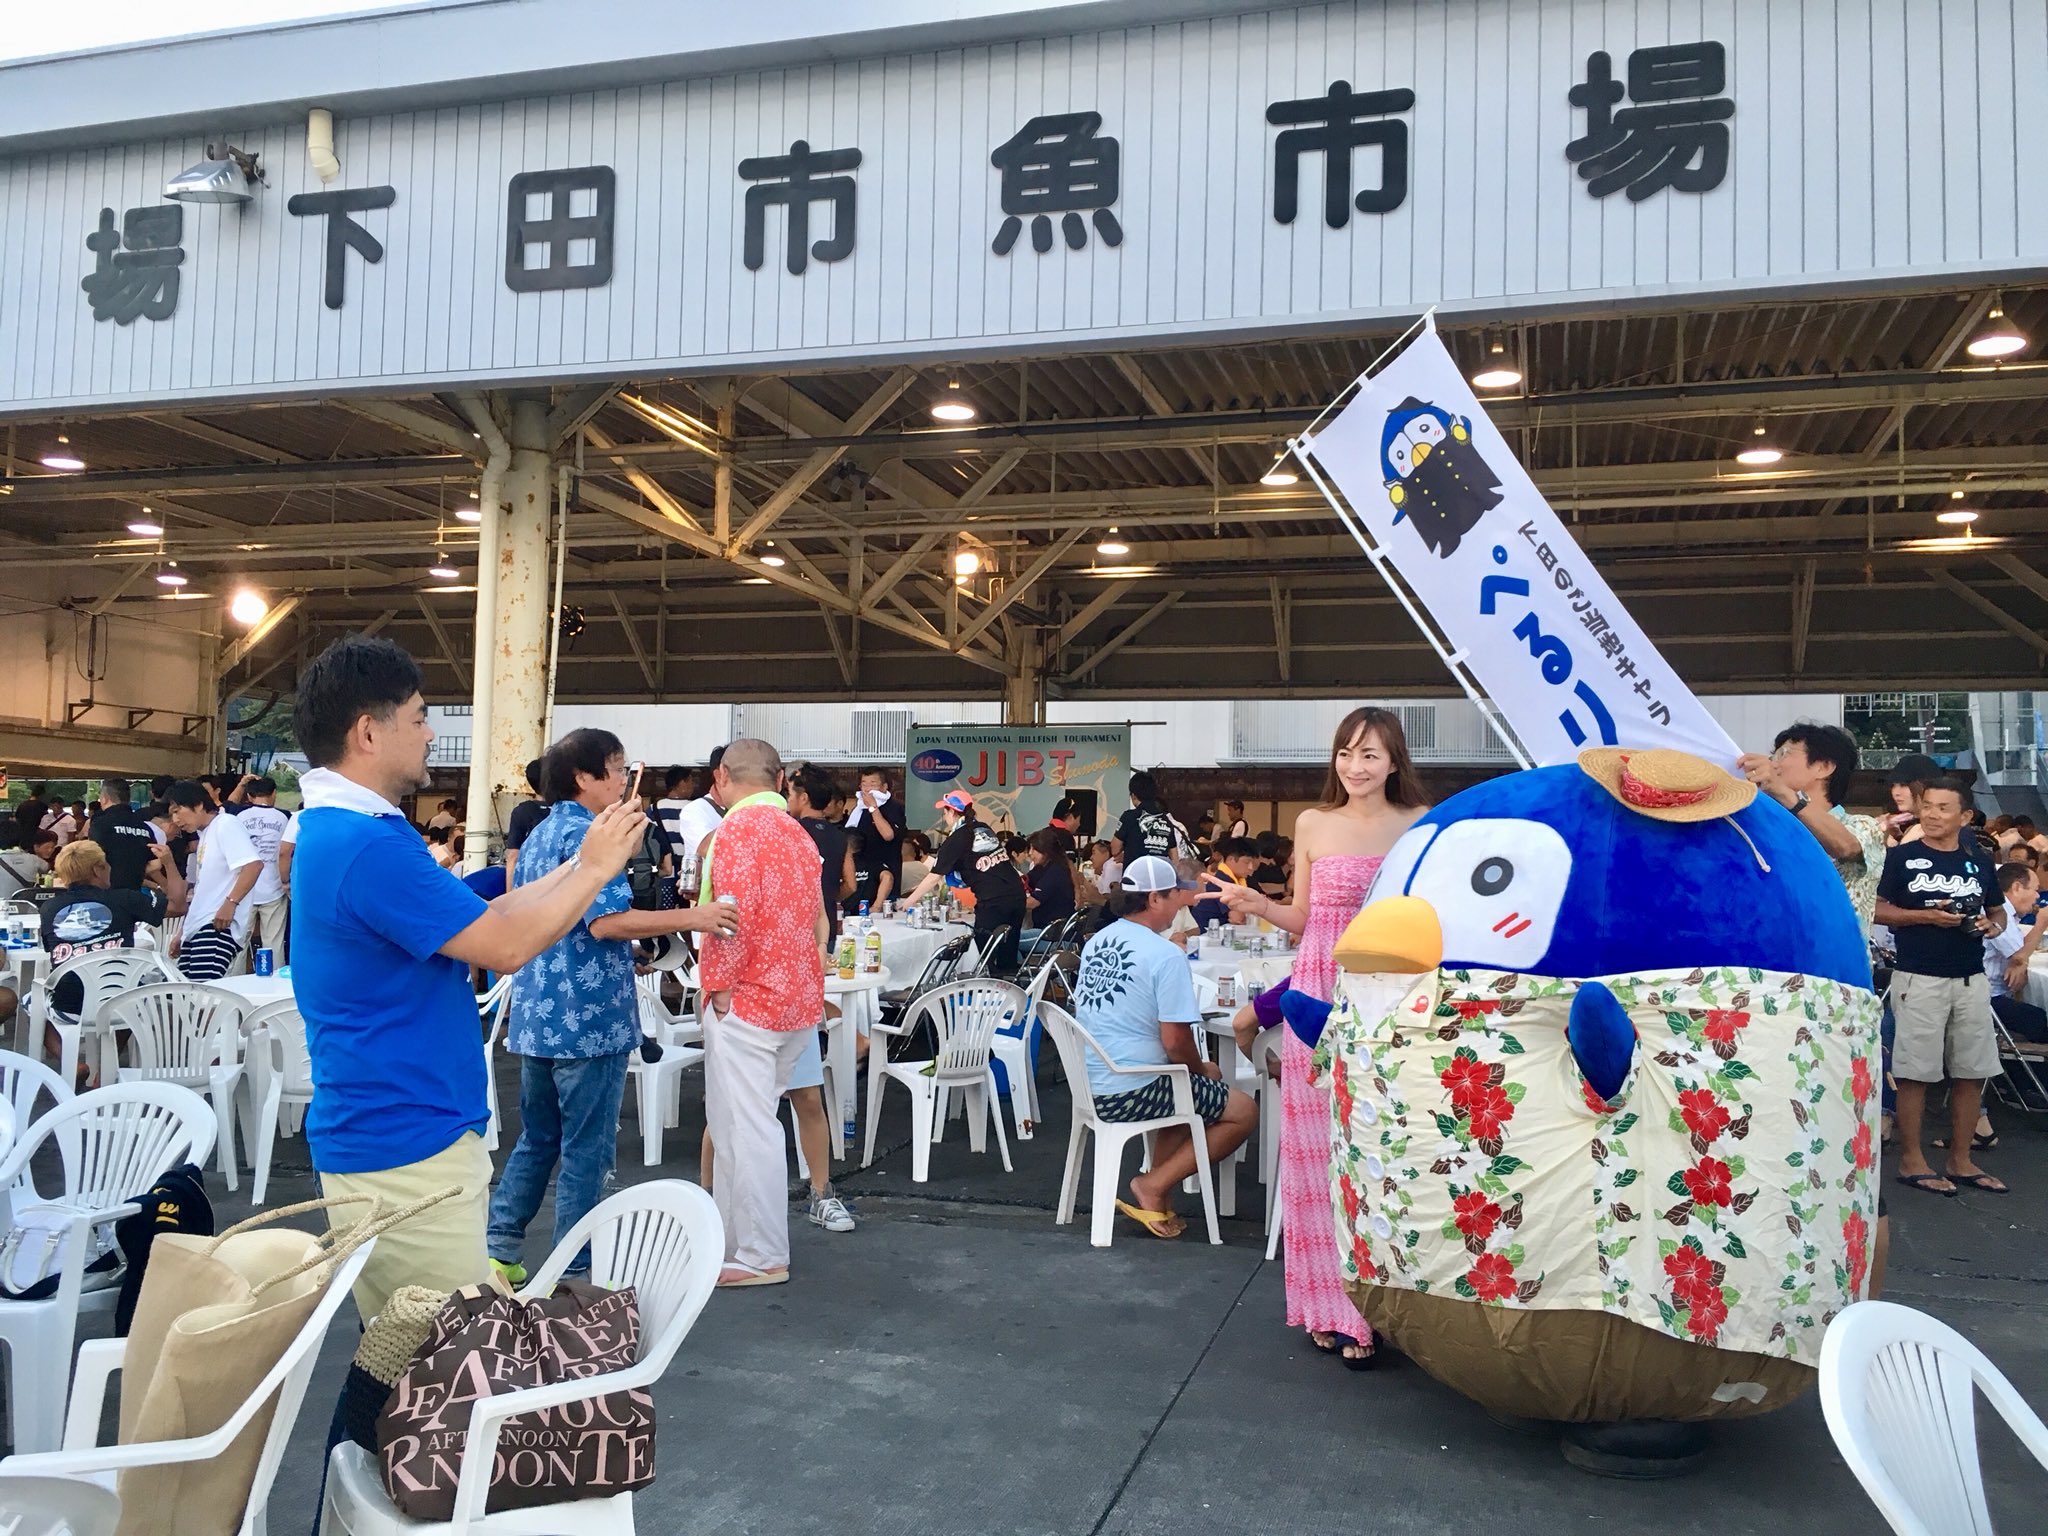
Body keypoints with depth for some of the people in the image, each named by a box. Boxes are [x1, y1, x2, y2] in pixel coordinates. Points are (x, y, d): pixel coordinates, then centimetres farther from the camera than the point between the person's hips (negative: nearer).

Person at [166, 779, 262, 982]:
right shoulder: (205, 834, 22)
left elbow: (253, 865, -21)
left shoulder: (226, 825, -6)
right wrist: (182, 933, 25)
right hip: (198, 927, 10)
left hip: (218, 926, -10)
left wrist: (230, 903, -25)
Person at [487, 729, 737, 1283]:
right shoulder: (585, 833, -14)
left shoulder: (537, 836, 15)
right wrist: (690, 918, -22)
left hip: (536, 1016, 9)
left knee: (537, 1140, 18)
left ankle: (498, 1251, 22)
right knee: (587, 1150, 1)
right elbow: (607, 921, -24)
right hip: (588, 1020, -9)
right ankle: (573, 1272, 7)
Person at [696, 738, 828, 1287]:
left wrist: (720, 988, -13)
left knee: (744, 1128, -3)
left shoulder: (738, 828, -12)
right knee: (749, 1123, 16)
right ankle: (734, 1237, 24)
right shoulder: (797, 833, 15)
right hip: (797, 1000, 9)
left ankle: (762, 1257, 2)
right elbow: (815, 918, 19)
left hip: (745, 999, -9)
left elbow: (736, 914, -20)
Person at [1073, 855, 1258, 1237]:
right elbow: (1175, 1041, -19)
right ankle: (1154, 1186, 2)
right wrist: (1203, 1070, 4)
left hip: (1088, 1087, 9)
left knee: (1187, 1091, 31)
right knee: (1244, 1111, 5)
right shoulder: (1165, 955, -16)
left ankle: (1159, 1204, 19)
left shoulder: (1095, 943, 8)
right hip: (1133, 1094, -8)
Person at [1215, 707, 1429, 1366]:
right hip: (1320, 997, 1)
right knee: (1319, 1150, 1)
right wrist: (1257, 905, -3)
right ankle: (1329, 1302, 12)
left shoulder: (1423, 825, 4)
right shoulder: (1313, 825, 7)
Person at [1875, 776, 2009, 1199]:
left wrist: (1994, 925, -3)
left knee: (1972, 1071, 8)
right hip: (1919, 979, -5)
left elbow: (1999, 911, 20)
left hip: (1971, 979, 5)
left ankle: (1960, 1161, 20)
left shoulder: (1978, 860, 12)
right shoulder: (1902, 857, -1)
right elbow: (1877, 910, -4)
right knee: (1916, 1072, -2)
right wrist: (1927, 916, -16)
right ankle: (1911, 1162, 7)